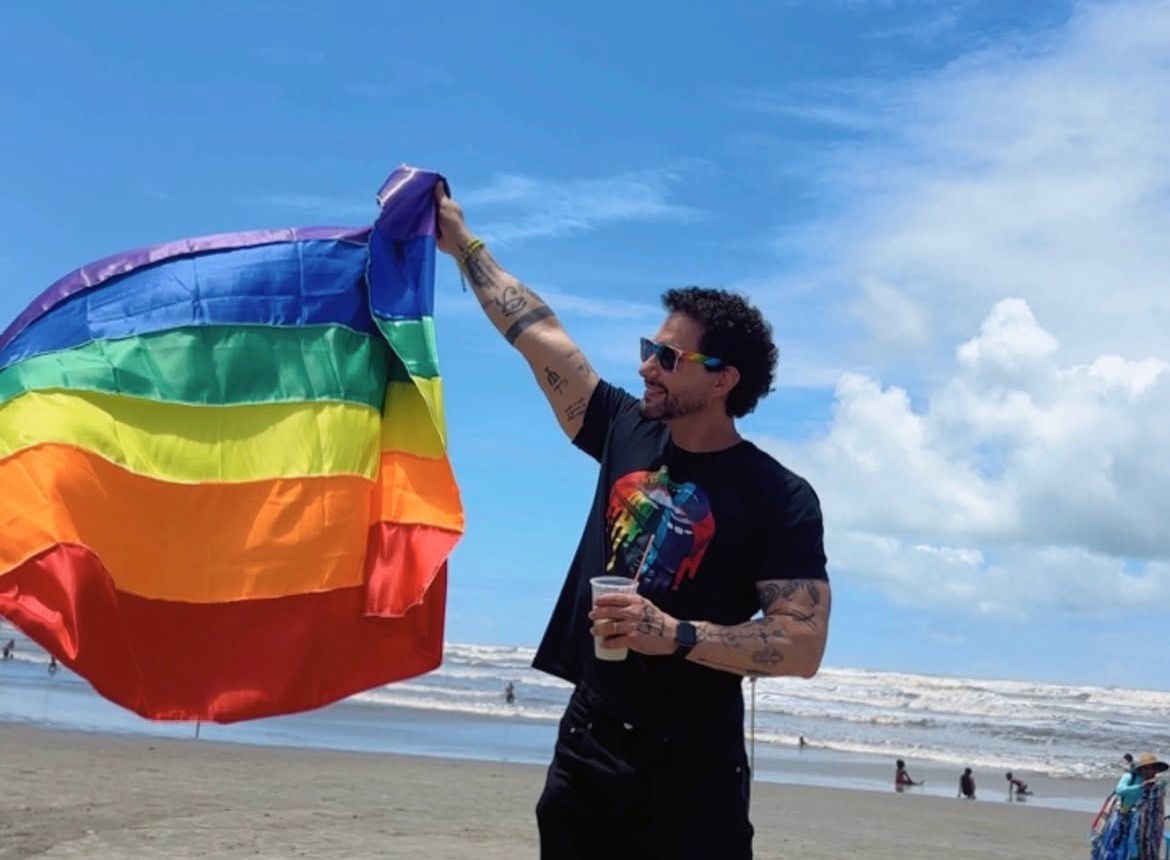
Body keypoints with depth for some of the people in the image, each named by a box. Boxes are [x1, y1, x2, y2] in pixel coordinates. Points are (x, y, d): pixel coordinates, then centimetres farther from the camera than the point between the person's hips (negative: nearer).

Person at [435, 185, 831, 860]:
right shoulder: (627, 433, 3)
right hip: (588, 741, 5)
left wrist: (676, 635, -25)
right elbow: (537, 333, 8)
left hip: (692, 768, -4)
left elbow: (803, 645, -15)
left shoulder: (780, 499, -10)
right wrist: (462, 242, 13)